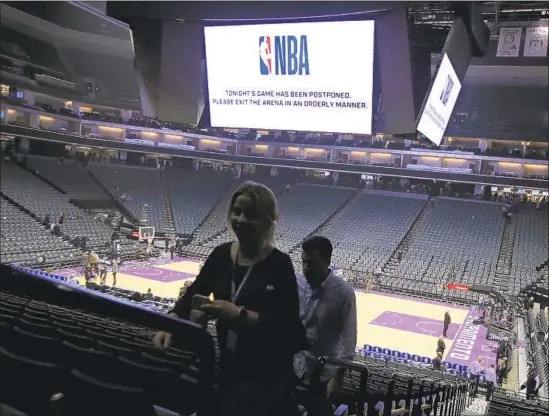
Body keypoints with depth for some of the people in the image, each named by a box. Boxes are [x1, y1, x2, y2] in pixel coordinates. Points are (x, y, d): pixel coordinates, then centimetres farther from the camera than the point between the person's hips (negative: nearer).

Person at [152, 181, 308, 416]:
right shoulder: (221, 254, -1)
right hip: (230, 364, 5)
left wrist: (239, 314, -30)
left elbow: (285, 326, -22)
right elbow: (194, 293, 3)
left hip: (267, 373, -5)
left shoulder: (279, 264, -16)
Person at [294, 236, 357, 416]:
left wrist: (337, 377, -10)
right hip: (294, 368, 3)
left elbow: (347, 338, -13)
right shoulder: (296, 285, -9)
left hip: (323, 374, -2)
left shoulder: (343, 292, -17)